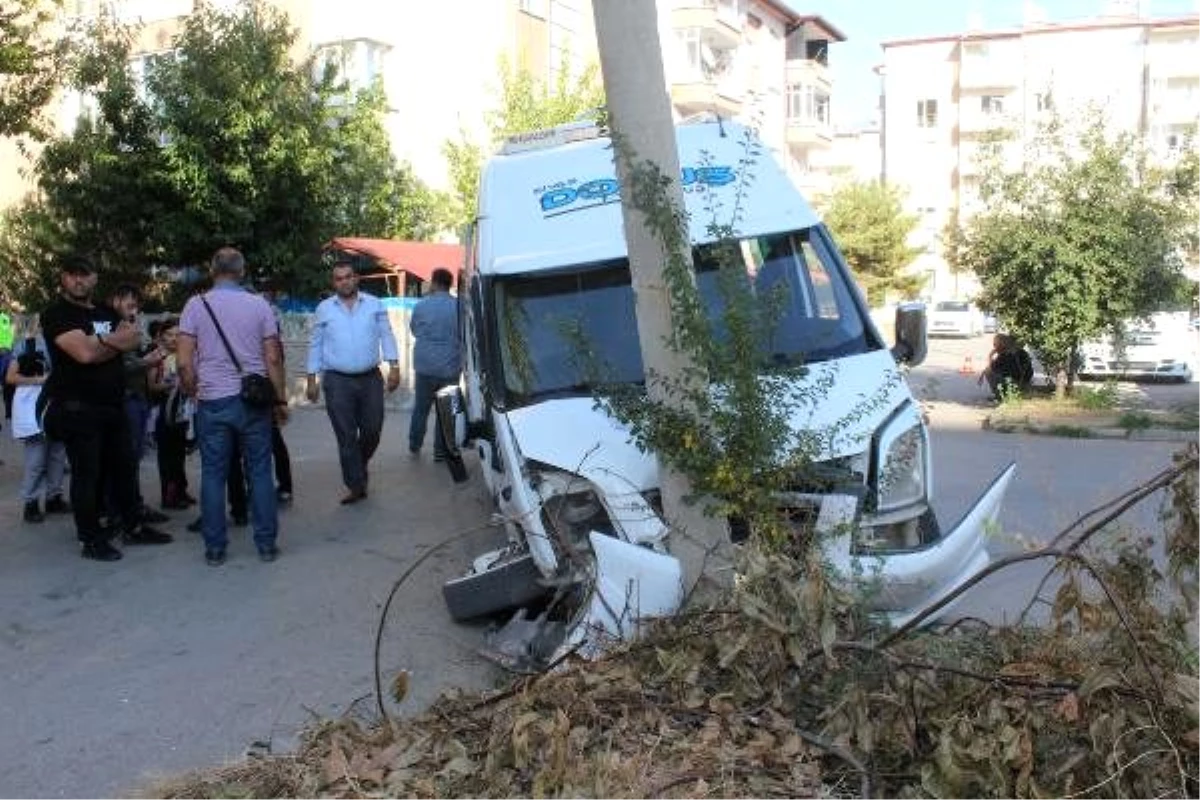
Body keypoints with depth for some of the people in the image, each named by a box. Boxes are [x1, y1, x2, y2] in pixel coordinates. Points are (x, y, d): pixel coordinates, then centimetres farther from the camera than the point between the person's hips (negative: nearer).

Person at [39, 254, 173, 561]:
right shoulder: (56, 314, -7)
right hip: (78, 409, -7)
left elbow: (135, 340, 3)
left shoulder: (108, 313, 16)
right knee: (87, 475, 0)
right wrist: (116, 340, -4)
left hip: (113, 405, 7)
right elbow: (84, 352, -20)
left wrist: (100, 342, -12)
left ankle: (132, 526, 24)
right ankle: (91, 540, 8)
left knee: (124, 467, 12)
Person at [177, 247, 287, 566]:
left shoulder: (196, 305, -1)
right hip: (253, 400, 1)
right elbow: (273, 359, -1)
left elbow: (184, 362, -5)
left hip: (213, 402, 0)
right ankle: (266, 543, 13)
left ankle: (215, 549, 12)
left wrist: (194, 393, 11)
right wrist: (280, 400, 7)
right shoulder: (259, 305, 0)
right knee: (260, 472, 8)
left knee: (213, 475, 7)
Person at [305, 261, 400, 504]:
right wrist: (312, 379, 5)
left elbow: (387, 336, 5)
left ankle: (358, 467, 34)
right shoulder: (324, 309, 5)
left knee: (372, 431, 6)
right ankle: (356, 485, 7)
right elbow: (316, 345, 8)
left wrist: (394, 366, -6)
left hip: (371, 378, 1)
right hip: (338, 382, -1)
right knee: (346, 437, -1)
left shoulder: (375, 304, 6)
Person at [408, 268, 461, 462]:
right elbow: (464, 335, 4)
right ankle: (440, 451, 11)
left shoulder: (421, 305, -4)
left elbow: (414, 330, 11)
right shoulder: (458, 306, -7)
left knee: (421, 408, 16)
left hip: (425, 365, 1)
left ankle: (414, 446, 25)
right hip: (450, 366, -1)